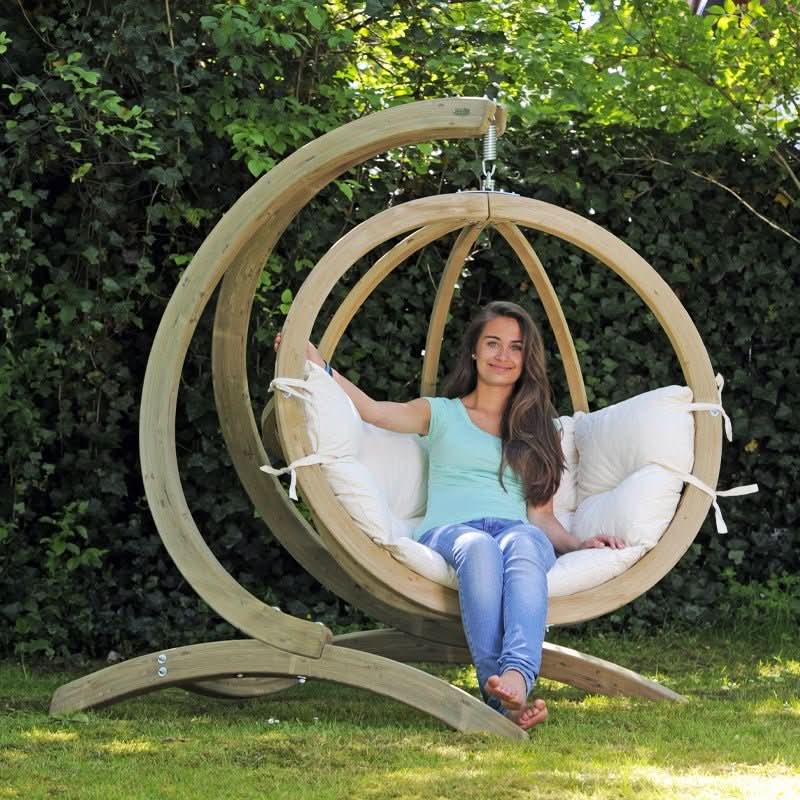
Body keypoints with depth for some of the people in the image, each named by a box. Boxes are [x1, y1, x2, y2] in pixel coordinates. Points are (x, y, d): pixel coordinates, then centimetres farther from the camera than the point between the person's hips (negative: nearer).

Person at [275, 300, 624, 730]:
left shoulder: (539, 431, 28)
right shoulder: (442, 414, 24)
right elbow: (372, 410, 7)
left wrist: (578, 544, 1)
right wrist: (316, 364, -4)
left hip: (518, 532, 1)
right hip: (448, 532, -1)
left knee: (521, 545, -39)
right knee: (478, 548, -40)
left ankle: (516, 676, -63)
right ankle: (500, 693, -54)